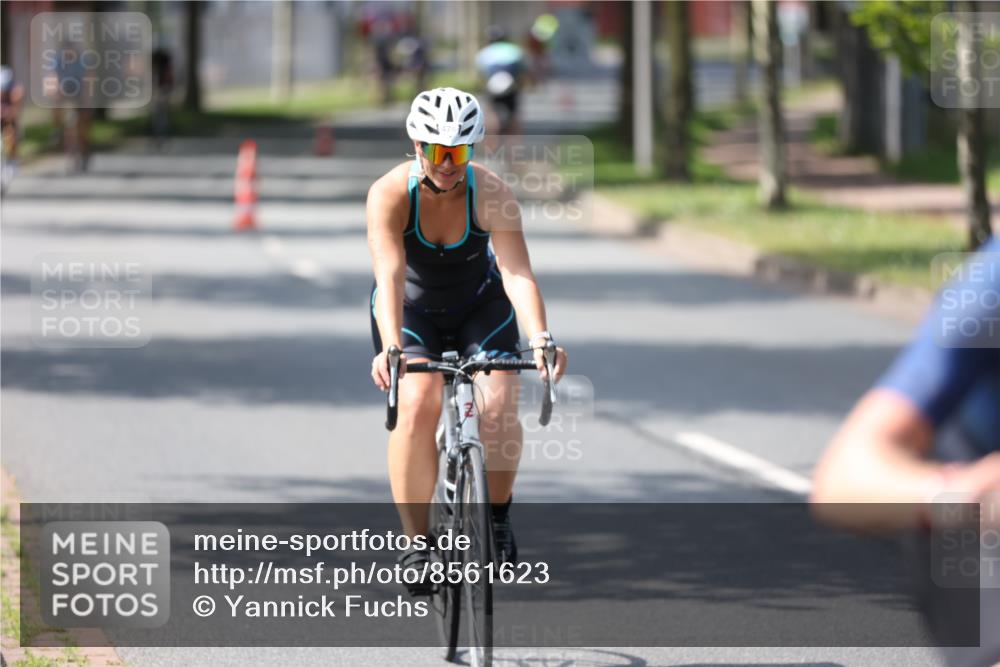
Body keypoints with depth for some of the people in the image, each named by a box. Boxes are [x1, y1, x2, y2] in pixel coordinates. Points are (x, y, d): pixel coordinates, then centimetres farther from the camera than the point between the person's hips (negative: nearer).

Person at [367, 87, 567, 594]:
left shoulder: (491, 194, -27)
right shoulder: (390, 193, -28)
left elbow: (518, 272, -36)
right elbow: (390, 274, -39)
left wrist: (540, 338, -52)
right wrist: (390, 348, -54)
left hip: (479, 305, 1)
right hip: (412, 309, -1)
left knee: (498, 405, -21)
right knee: (416, 407, -24)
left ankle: (497, 516, 6)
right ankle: (416, 543, -14)